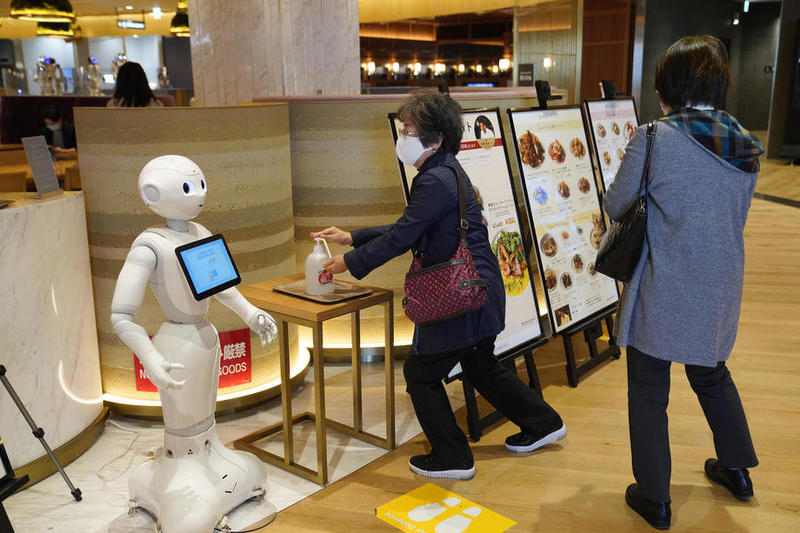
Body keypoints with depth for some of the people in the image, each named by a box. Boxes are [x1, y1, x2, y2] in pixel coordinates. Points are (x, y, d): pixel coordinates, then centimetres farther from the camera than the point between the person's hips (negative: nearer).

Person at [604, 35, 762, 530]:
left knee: (648, 394, 9)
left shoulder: (653, 140, -18)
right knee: (712, 374, 28)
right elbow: (735, 214, 11)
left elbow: (616, 205, -8)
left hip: (664, 294, -6)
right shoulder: (745, 144, 0)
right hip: (719, 290, 6)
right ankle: (737, 469, 44)